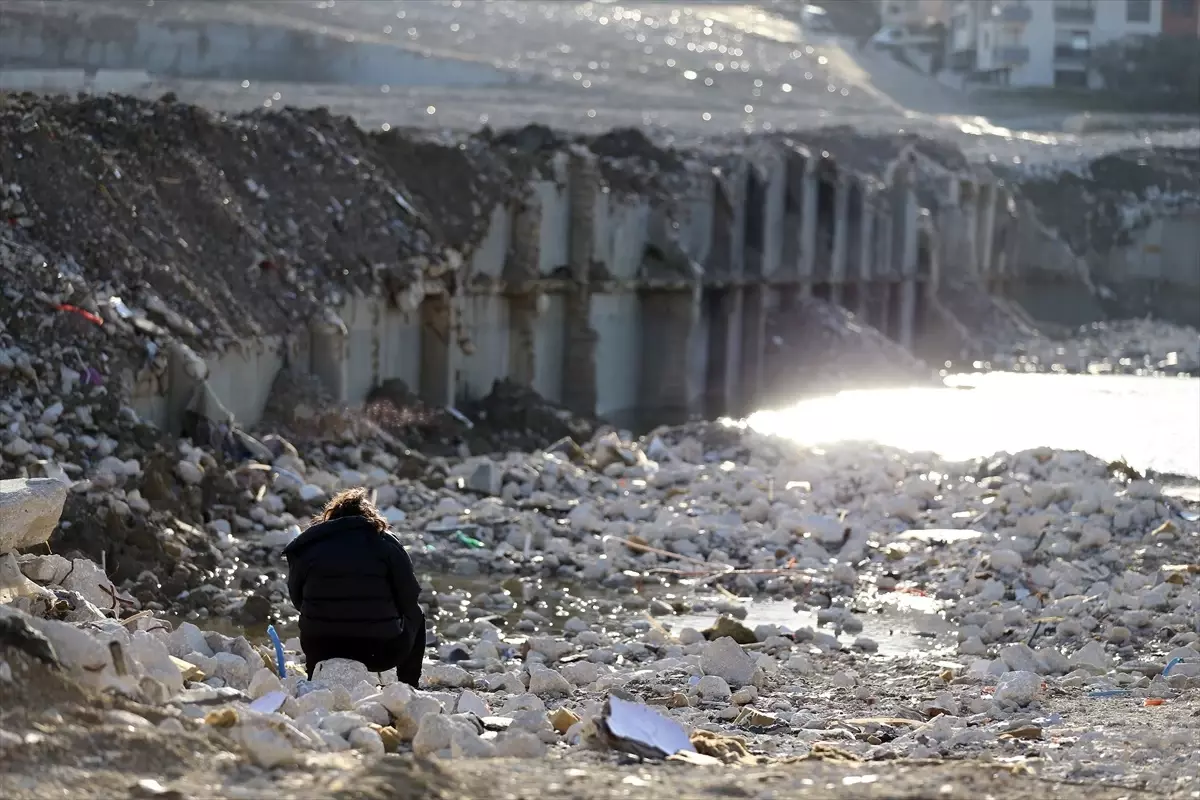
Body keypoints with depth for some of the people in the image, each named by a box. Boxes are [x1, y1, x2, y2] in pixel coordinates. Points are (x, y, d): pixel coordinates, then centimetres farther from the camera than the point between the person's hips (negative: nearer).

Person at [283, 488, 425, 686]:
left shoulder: (307, 545, 6)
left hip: (320, 651, 3)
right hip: (380, 654, -3)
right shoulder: (386, 542, 1)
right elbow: (409, 599, -1)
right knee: (415, 616, 29)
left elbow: (297, 599, 13)